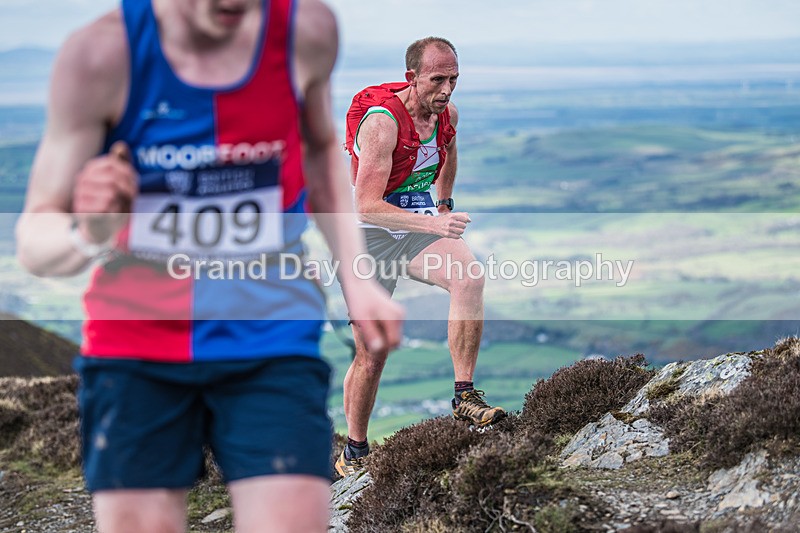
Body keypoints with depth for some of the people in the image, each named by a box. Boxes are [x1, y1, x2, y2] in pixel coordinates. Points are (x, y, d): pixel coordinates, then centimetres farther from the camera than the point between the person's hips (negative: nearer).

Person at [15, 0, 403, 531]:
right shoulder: (102, 51, -15)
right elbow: (35, 237, -10)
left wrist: (357, 276, 5)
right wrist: (88, 236, -33)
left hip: (272, 347, 1)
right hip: (134, 349, -1)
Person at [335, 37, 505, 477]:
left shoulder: (447, 114, -3)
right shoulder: (381, 121, -24)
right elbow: (365, 206, -31)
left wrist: (445, 205, 23)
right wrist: (431, 224, -39)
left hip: (422, 224, 5)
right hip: (371, 234, -5)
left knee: (469, 278, -28)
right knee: (372, 355, 0)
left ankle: (465, 397, -21)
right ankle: (354, 452, 20)